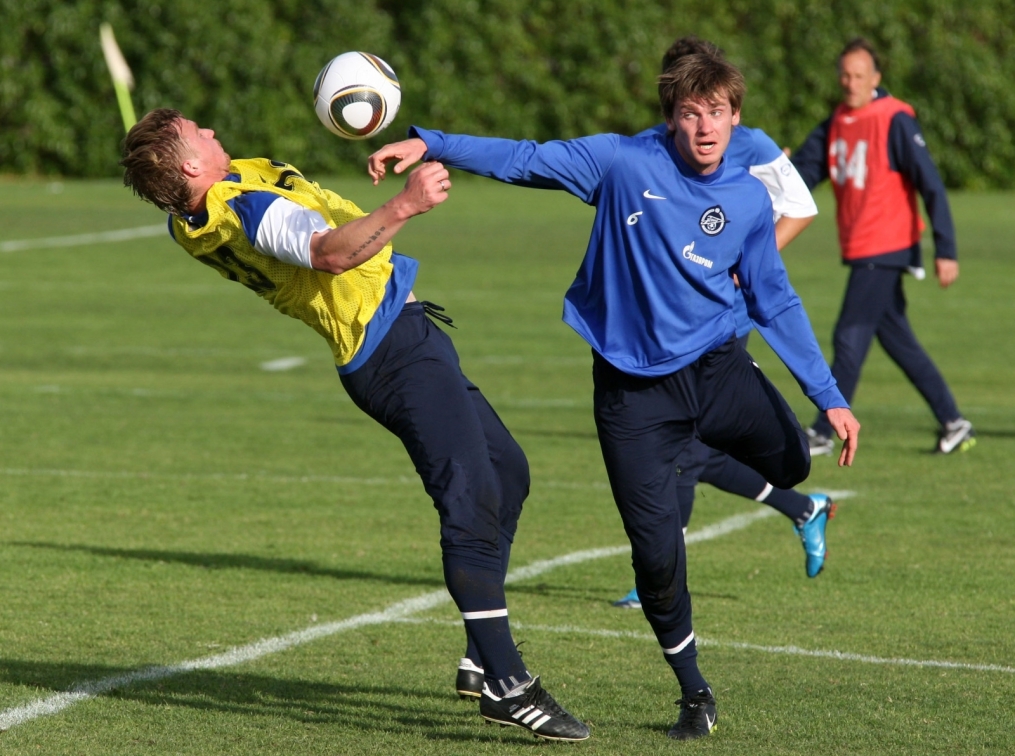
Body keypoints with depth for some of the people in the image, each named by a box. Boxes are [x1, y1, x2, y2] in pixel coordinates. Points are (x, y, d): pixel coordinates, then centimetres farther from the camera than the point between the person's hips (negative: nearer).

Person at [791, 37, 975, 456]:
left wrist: (945, 250, -21)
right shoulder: (835, 124, 10)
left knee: (850, 340, -6)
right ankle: (954, 424, 18)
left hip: (885, 251, -8)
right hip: (859, 250, 8)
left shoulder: (895, 121, -13)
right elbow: (804, 170, 7)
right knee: (898, 341, 12)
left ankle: (823, 434, 1)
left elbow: (930, 184, -16)